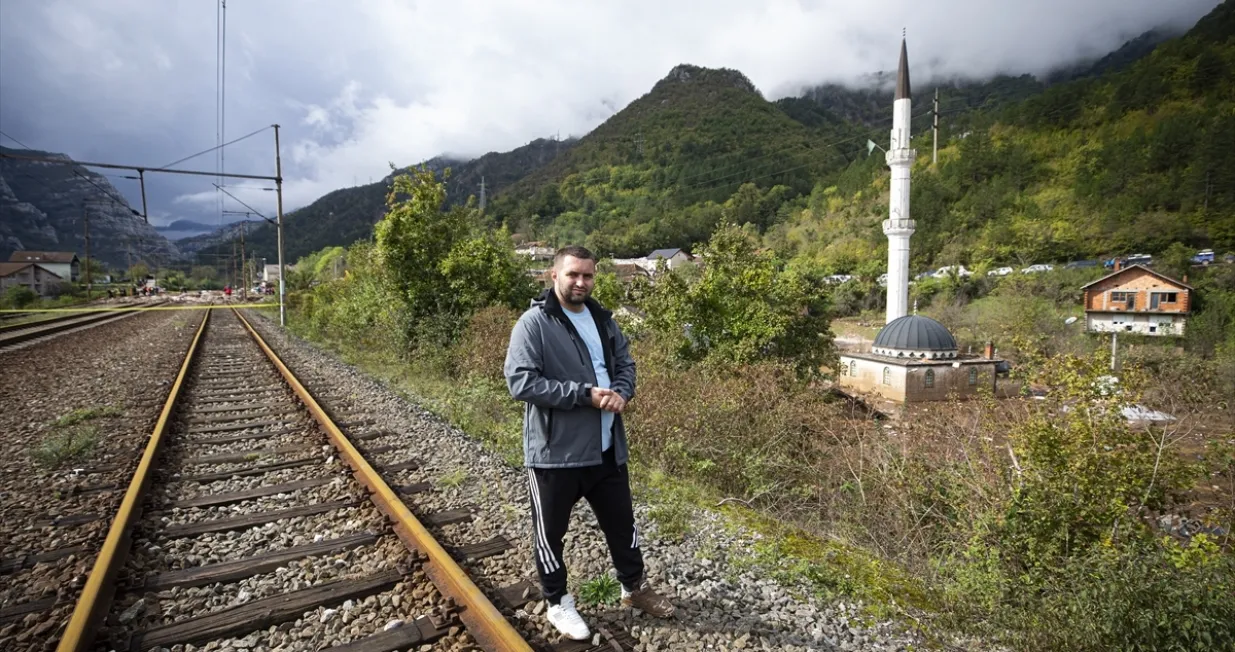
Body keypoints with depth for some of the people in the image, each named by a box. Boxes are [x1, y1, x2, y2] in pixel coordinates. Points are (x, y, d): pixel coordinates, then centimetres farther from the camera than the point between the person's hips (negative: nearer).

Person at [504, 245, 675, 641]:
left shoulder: (602, 319, 7)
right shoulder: (533, 323, -14)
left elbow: (625, 362, 13)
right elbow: (520, 381, -22)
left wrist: (621, 393, -10)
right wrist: (585, 394, -23)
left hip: (606, 446, 6)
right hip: (555, 451, -5)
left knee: (621, 521, 20)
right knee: (551, 530, 13)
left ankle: (634, 588, 43)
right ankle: (558, 603, 36)